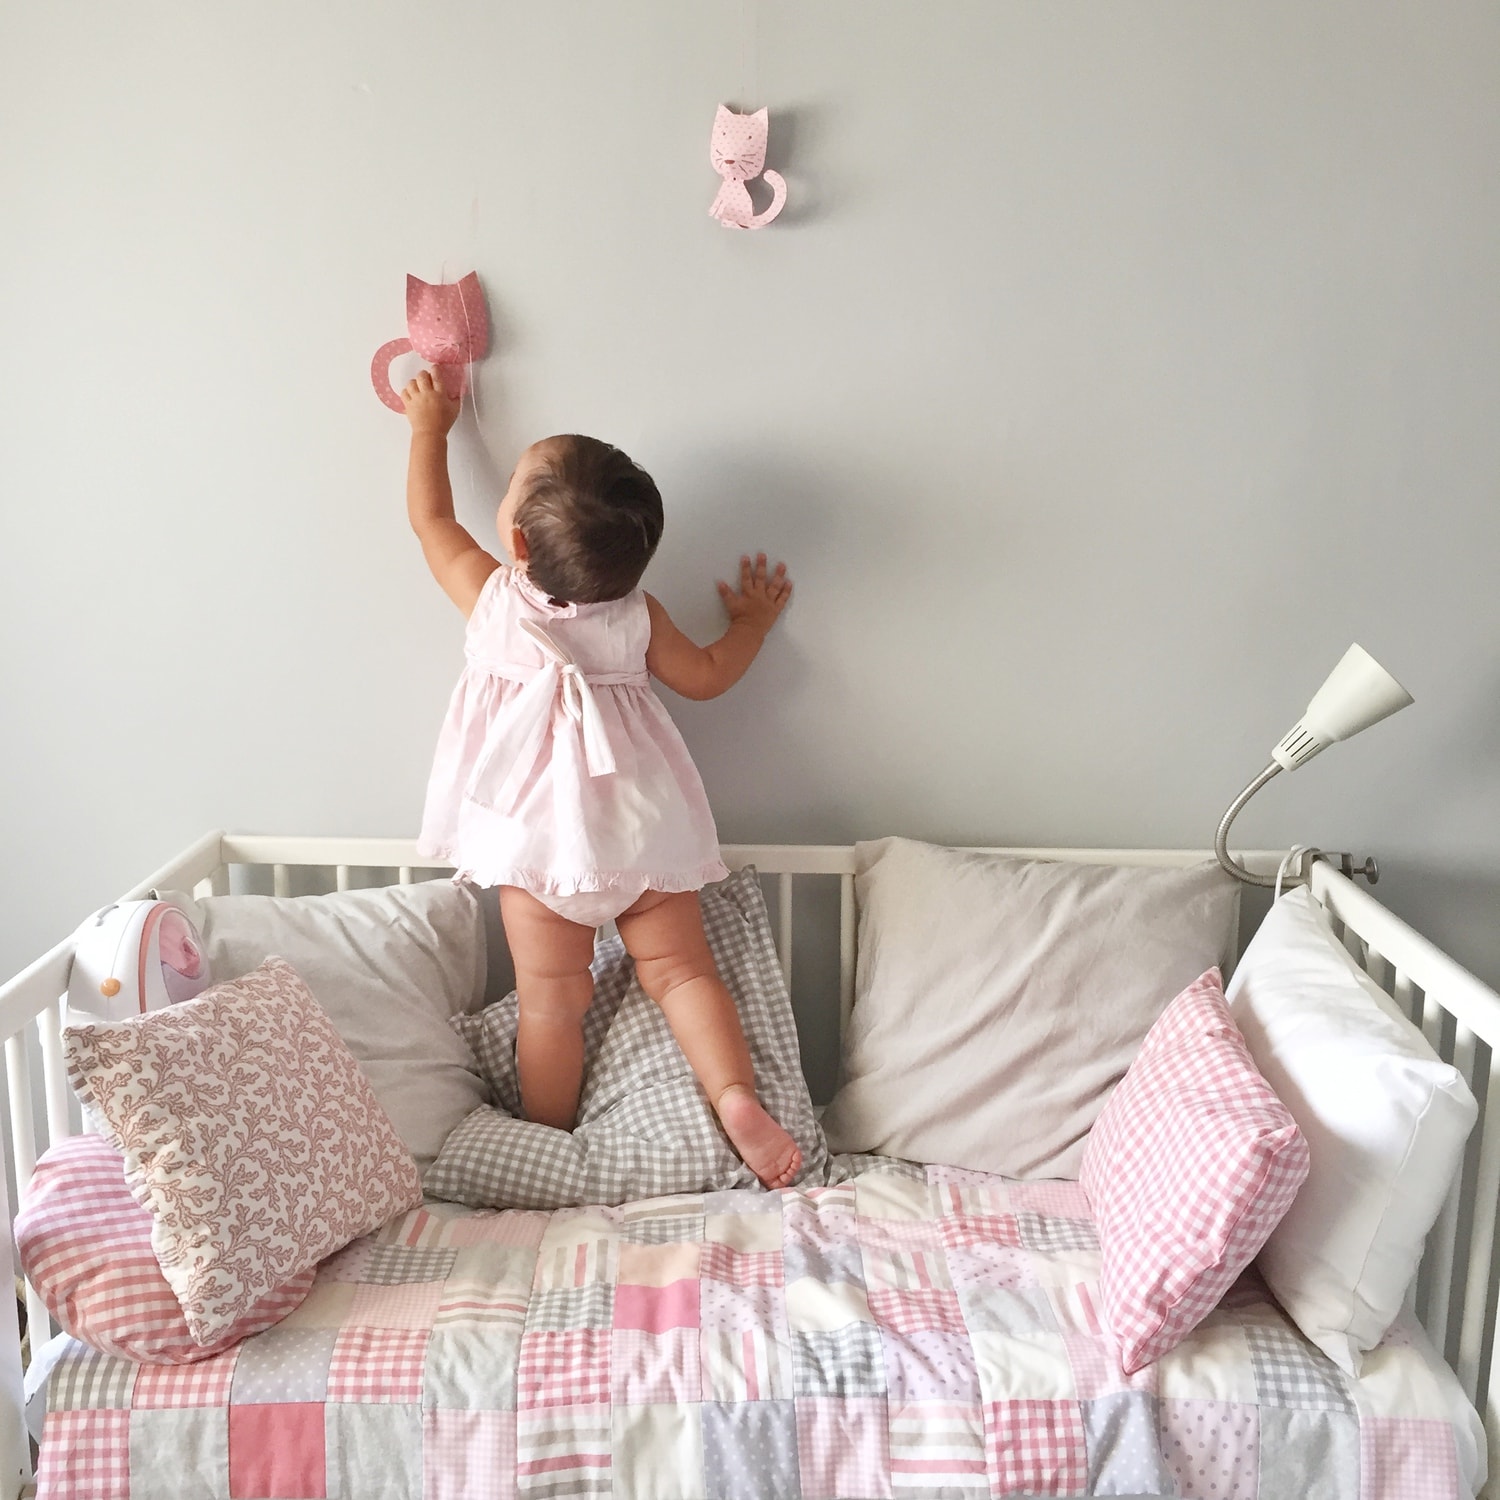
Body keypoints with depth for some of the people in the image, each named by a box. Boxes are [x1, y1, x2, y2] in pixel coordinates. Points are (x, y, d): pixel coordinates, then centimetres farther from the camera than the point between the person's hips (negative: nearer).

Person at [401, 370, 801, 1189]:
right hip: (641, 830, 2)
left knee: (551, 1000, 5)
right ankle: (736, 1094, -4)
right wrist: (753, 620, 27)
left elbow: (431, 517, 10)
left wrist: (430, 427, 24)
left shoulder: (493, 598, -6)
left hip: (540, 836, -2)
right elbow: (706, 675, 10)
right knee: (680, 969, 10)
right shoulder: (636, 616, -2)